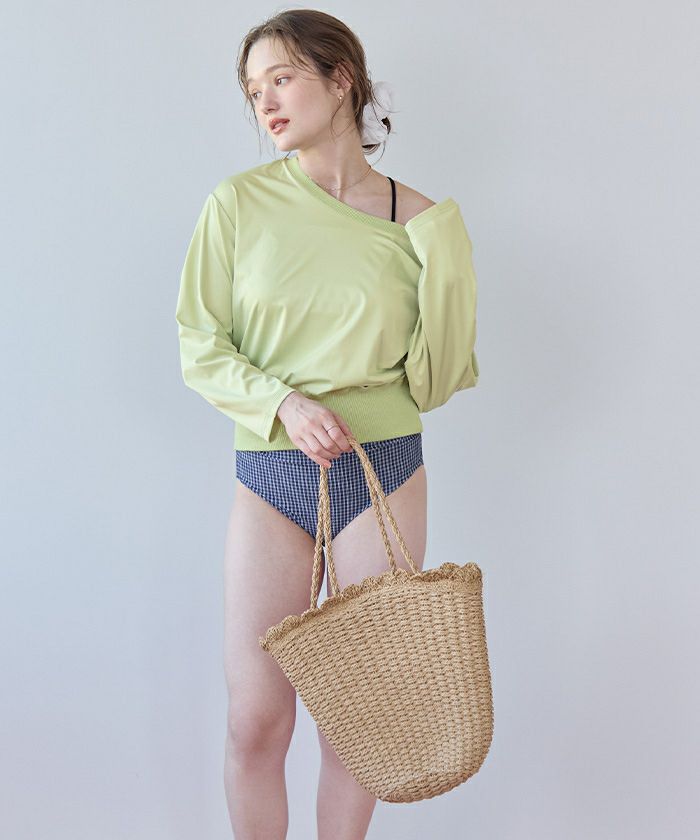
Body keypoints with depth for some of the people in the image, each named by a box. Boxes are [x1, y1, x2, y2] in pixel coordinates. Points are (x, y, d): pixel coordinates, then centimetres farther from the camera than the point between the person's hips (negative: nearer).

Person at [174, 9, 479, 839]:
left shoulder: (421, 220, 1)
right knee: (255, 720, 2)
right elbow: (200, 349, 0)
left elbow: (444, 369, 4)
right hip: (269, 471, 0)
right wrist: (286, 403, -16)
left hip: (384, 470, 1)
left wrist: (441, 250, -8)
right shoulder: (237, 204, -1)